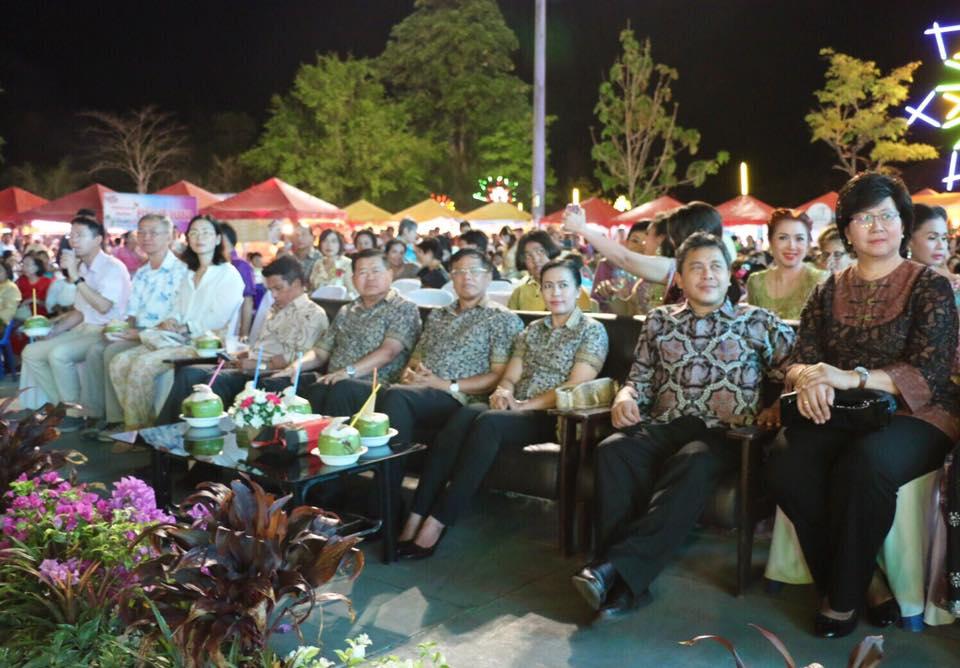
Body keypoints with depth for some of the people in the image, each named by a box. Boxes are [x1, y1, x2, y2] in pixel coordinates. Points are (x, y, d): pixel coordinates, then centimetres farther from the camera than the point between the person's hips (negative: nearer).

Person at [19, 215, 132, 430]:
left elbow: (103, 306, -26)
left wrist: (76, 277, -24)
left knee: (59, 354, -28)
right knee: (31, 353, 2)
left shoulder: (113, 267, -12)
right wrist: (52, 330, 9)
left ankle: (75, 412, -12)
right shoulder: (82, 268, 12)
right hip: (84, 329, 9)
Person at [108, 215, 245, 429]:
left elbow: (219, 319, -10)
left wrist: (184, 327, -10)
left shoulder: (228, 274, -1)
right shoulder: (189, 276, 23)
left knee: (143, 364, -26)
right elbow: (178, 314, 21)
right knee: (120, 363, -11)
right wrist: (170, 323, -2)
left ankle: (137, 429, -12)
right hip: (181, 340, 8)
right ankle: (139, 423, -8)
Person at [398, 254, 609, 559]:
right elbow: (510, 376, 15)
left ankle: (436, 523, -35)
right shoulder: (532, 330, 22)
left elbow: (576, 386, -8)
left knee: (489, 422, -35)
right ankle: (416, 517, -35)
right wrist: (503, 392, -9)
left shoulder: (592, 331, 4)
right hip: (516, 411, 5)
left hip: (553, 418, -4)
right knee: (467, 413, -30)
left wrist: (524, 404, -14)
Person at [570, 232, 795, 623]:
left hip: (723, 433, -2)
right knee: (612, 451, -30)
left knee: (693, 464, -38)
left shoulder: (757, 322, 13)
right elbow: (640, 378, 21)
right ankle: (624, 583, -31)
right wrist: (626, 396, -3)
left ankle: (617, 566, -40)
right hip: (663, 426, 3)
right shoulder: (659, 320, 20)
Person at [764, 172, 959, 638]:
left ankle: (843, 595, -13)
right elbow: (799, 360, 5)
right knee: (787, 465, -29)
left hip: (914, 417, -3)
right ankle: (865, 579, -9)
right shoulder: (828, 292, 13)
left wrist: (851, 378, -26)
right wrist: (808, 379, -21)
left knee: (864, 465, -37)